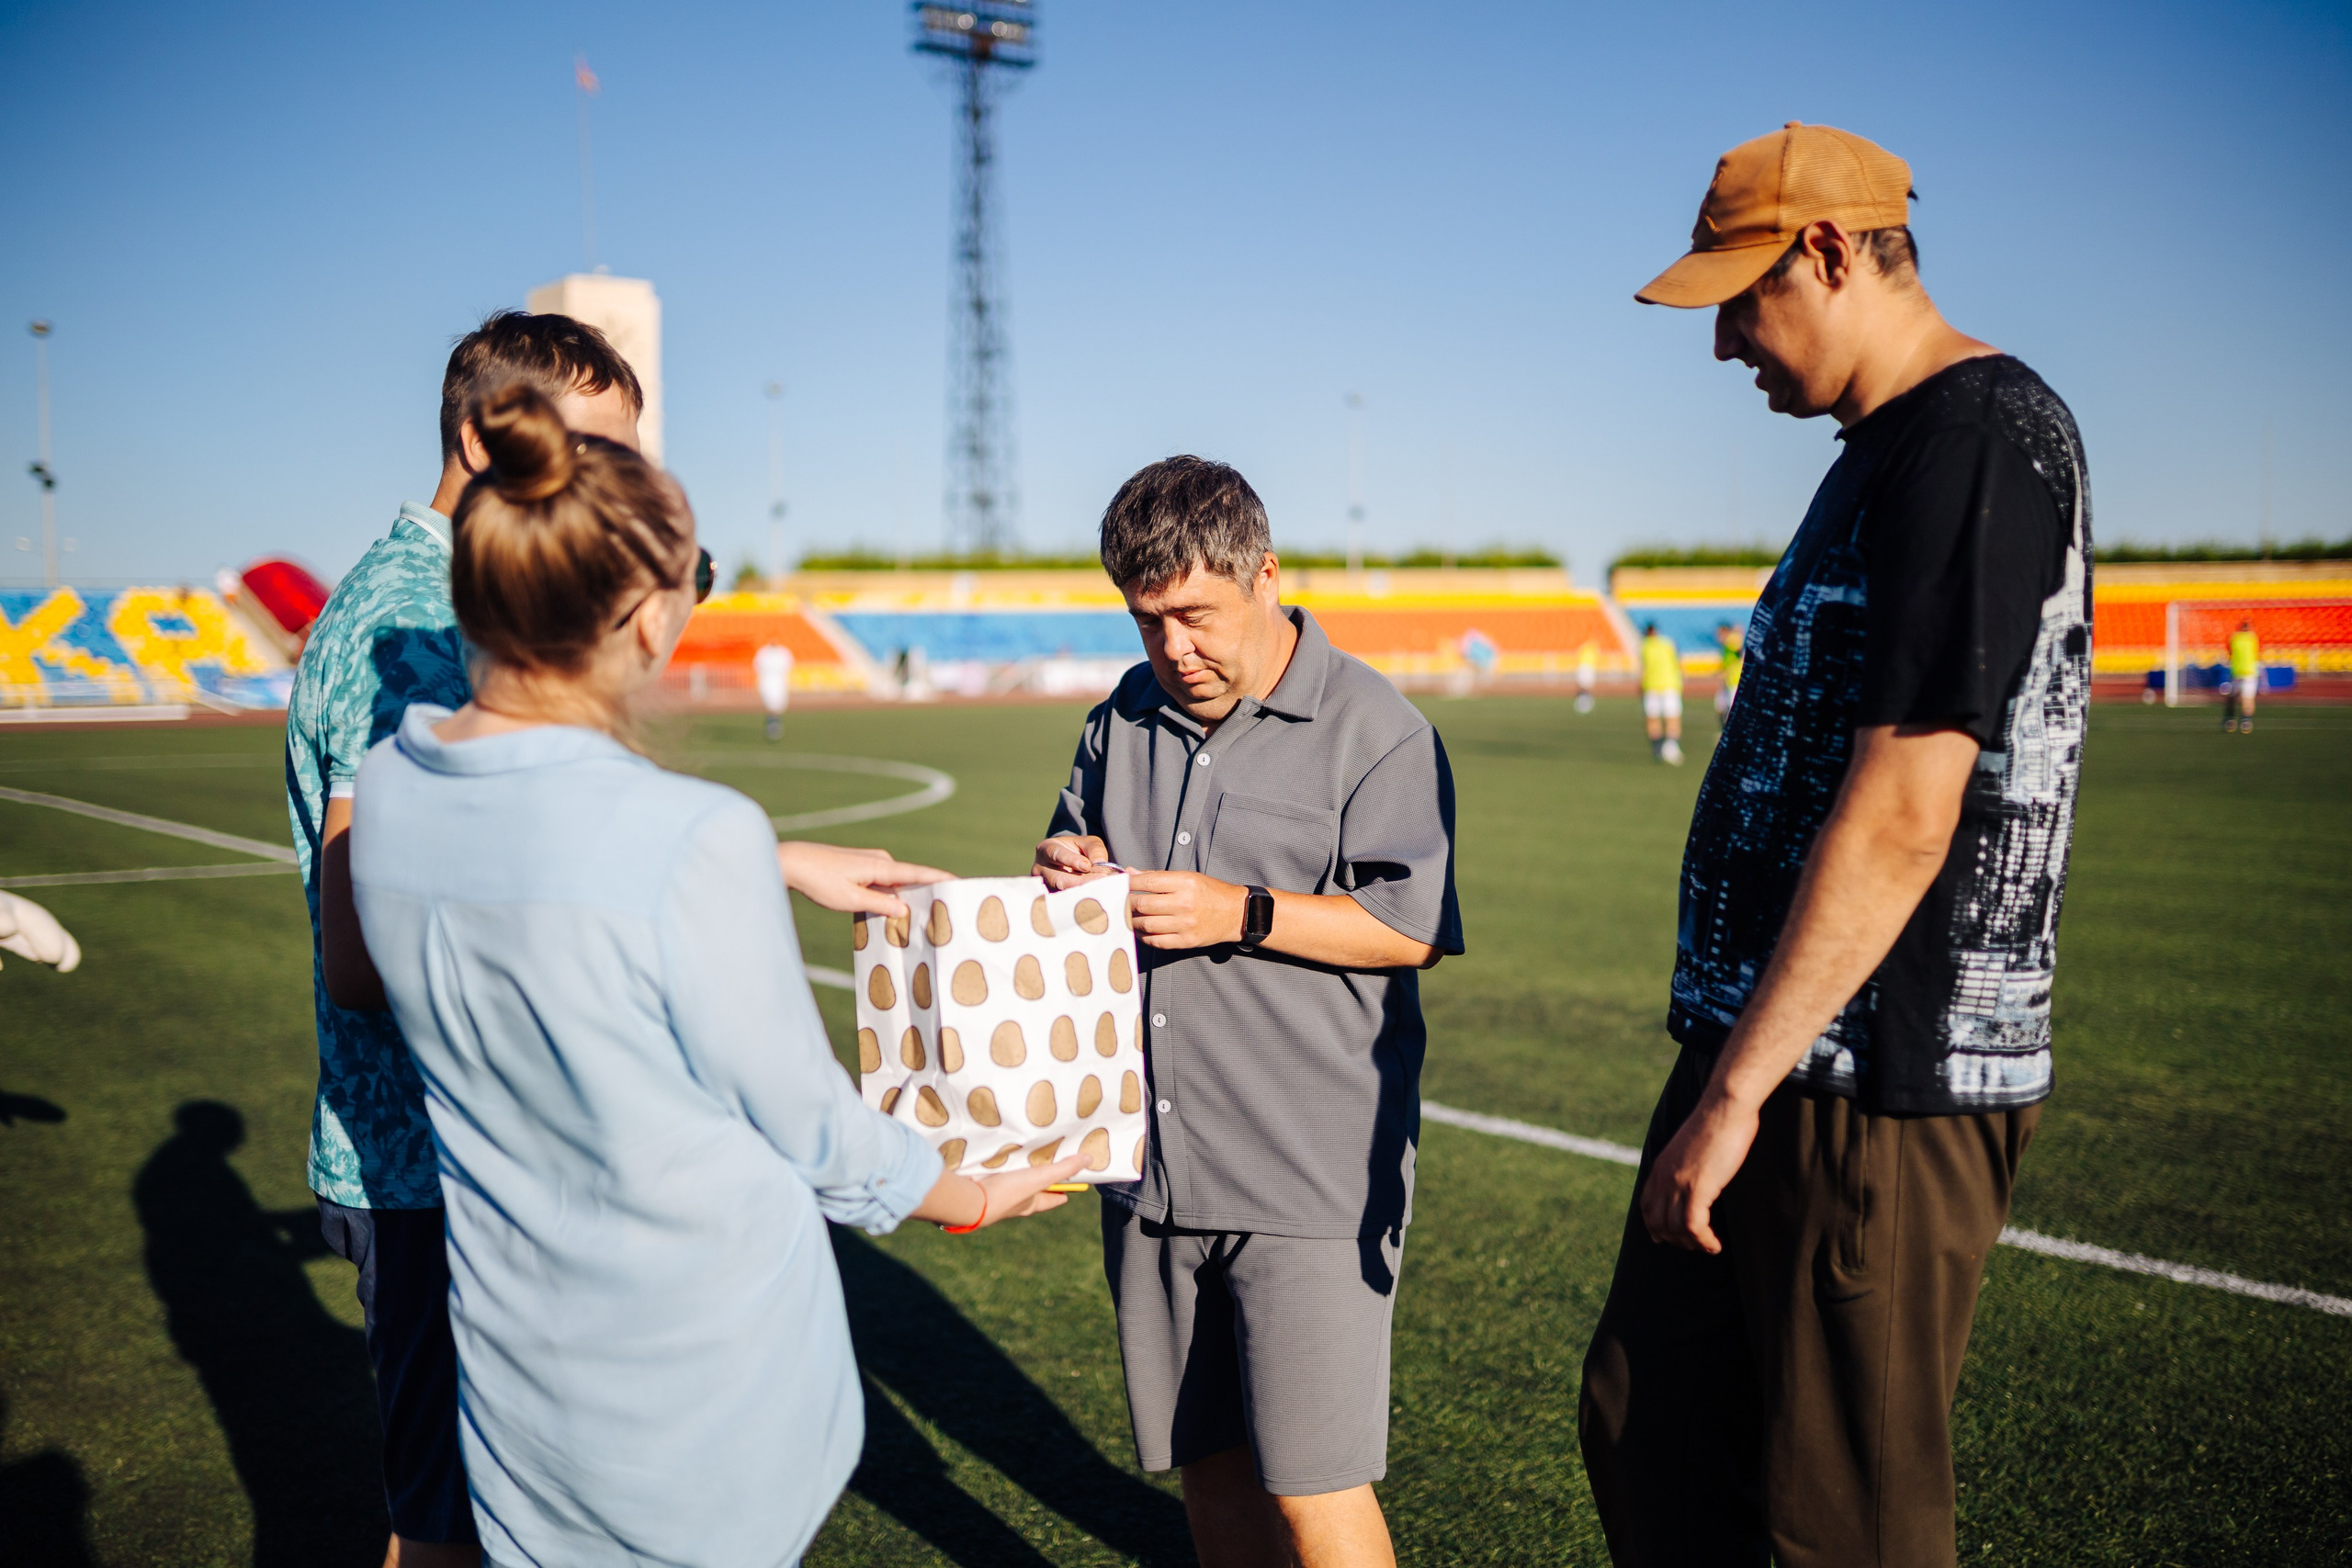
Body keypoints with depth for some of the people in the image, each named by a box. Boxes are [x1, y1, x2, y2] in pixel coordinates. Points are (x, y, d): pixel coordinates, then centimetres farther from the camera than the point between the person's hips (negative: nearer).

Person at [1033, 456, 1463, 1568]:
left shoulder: (1372, 728, -6)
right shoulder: (1125, 719, 12)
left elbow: (1412, 930, -10)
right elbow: (1079, 844, 25)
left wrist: (1241, 914, -18)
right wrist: (1065, 874, 1)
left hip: (1308, 1181, -6)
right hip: (1152, 1169, 6)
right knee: (1208, 1465, 17)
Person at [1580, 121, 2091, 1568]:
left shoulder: (1979, 441, -16)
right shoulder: (1890, 447, 16)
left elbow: (1900, 822, -23)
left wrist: (1735, 1094, -20)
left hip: (1879, 1093, -10)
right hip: (1784, 1056, 10)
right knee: (1648, 1433, 18)